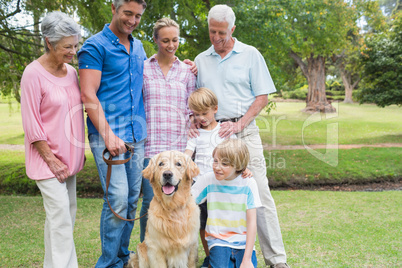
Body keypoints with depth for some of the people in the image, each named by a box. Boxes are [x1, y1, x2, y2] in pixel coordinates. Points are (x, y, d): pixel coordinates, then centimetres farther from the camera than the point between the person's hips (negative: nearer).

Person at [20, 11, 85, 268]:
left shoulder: (71, 71, 7)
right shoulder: (33, 73, -13)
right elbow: (31, 124, -13)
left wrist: (79, 152, 11)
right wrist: (51, 159, -13)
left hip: (69, 155, 7)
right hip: (48, 157, -7)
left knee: (68, 211, 12)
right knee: (60, 215, -7)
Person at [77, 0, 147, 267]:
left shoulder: (138, 47, 17)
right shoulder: (95, 46, -4)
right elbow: (88, 95, -11)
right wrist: (108, 135, -17)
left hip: (137, 134, 7)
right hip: (108, 134, -6)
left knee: (133, 198, 10)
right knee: (118, 199, -9)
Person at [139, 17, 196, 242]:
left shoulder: (187, 70, 11)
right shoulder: (143, 68, 7)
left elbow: (192, 109, 12)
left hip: (180, 146, 2)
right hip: (151, 145, -1)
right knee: (151, 201, -2)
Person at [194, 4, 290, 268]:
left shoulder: (250, 55, 4)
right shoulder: (201, 60, 14)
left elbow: (262, 96, 0)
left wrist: (239, 125, -11)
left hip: (244, 132, -3)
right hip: (211, 134, 3)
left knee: (260, 194, -5)